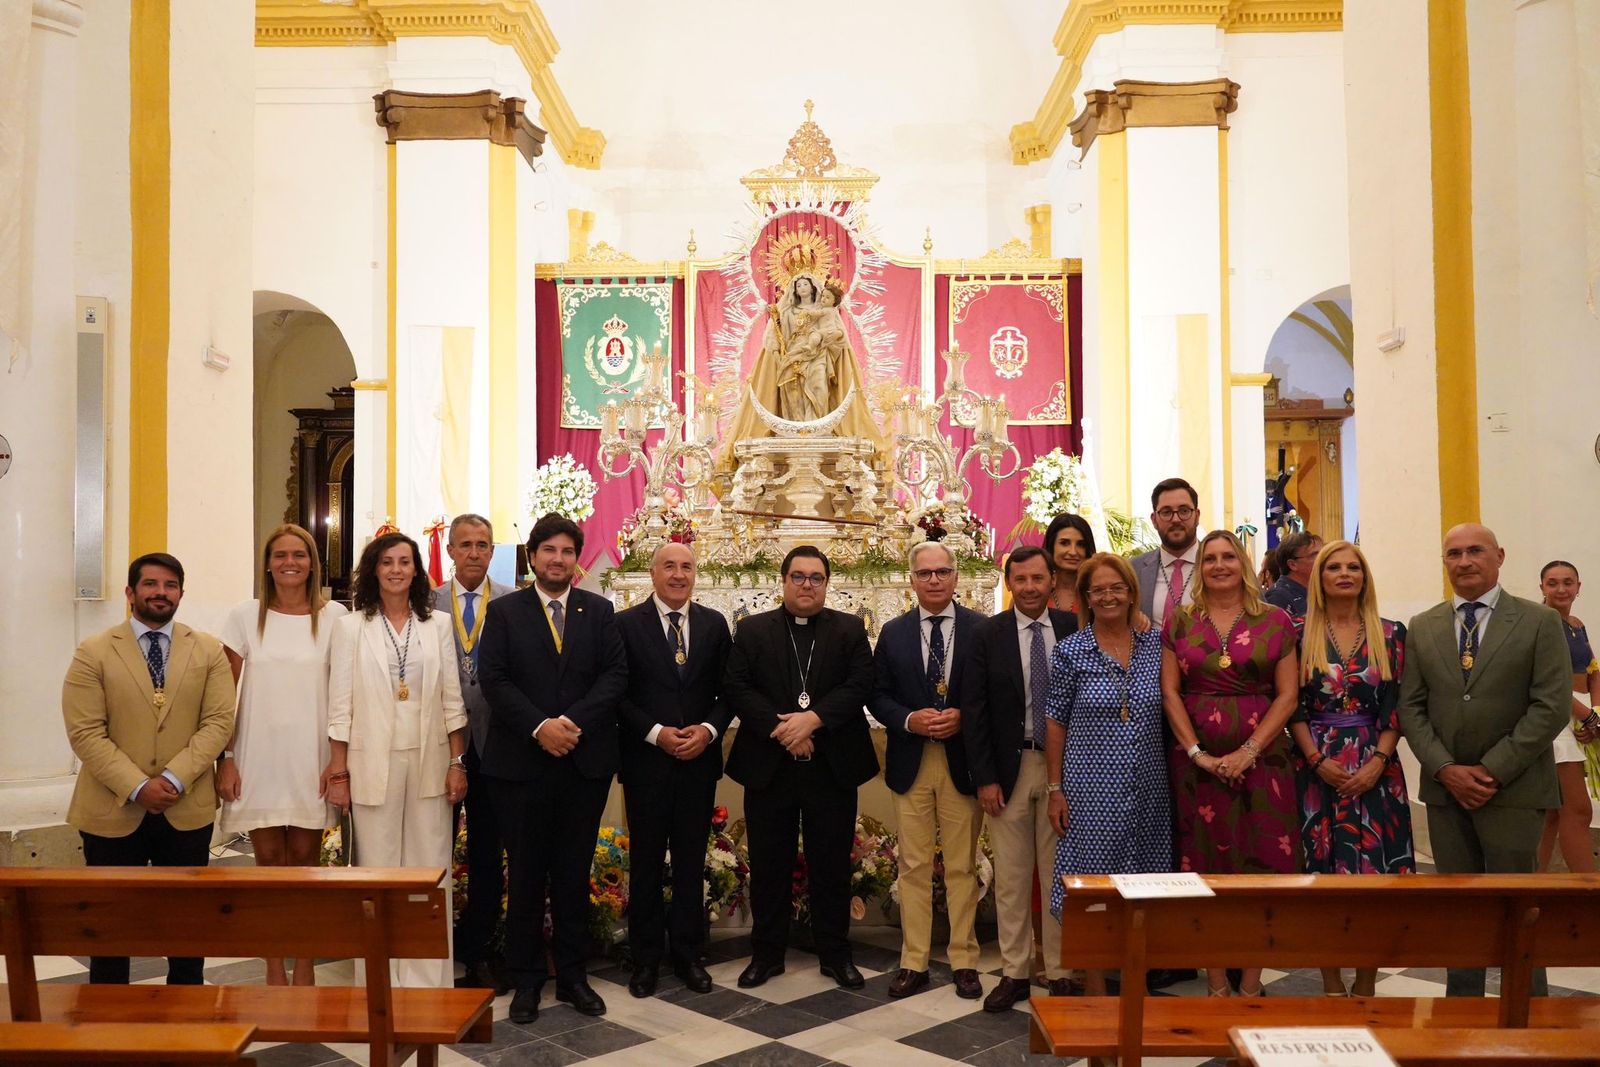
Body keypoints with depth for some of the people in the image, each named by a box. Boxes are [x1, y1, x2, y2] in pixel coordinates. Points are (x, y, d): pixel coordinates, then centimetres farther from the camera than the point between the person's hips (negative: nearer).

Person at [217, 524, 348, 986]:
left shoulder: (333, 617, 0)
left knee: (305, 859, 5)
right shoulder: (246, 616, 2)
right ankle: (274, 969, 16)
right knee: (268, 860, 6)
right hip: (259, 757, 1)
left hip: (311, 759, -1)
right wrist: (225, 758, -2)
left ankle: (305, 967, 16)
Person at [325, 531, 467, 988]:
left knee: (430, 869, 4)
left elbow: (451, 699, 7)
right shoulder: (351, 626, 1)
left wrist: (458, 762, 3)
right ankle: (380, 982, 14)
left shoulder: (438, 625, 6)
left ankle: (428, 979, 14)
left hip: (430, 761, 2)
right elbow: (340, 705, 0)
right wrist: (338, 772, -3)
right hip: (373, 762, -2)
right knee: (377, 870, 4)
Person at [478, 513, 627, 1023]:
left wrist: (574, 721, -14)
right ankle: (526, 978, 18)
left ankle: (573, 975, 20)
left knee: (575, 872, 10)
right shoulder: (504, 611, 4)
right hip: (521, 762, -1)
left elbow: (615, 675, 0)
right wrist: (539, 727, -16)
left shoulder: (599, 611, 8)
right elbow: (493, 679, -5)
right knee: (525, 874, 7)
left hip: (585, 761, 2)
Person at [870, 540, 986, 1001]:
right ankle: (913, 963, 16)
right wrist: (909, 719, -13)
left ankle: (964, 961, 19)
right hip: (911, 763, 2)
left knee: (962, 866, 7)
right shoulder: (893, 633, 5)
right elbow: (878, 695, 5)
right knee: (914, 866, 7)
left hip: (963, 760, -1)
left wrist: (963, 717, -16)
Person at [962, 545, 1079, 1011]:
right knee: (1011, 877, 7)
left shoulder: (1074, 630, 0)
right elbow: (974, 710, -2)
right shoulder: (988, 634, -1)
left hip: (1063, 767, 0)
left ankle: (1059, 973, 19)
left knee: (1059, 874, 8)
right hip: (1009, 768, 0)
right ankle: (1014, 972, 18)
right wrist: (984, 777, -6)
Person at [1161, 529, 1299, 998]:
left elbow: (1287, 695, 0)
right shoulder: (1180, 622, 6)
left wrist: (1248, 752, -10)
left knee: (1261, 861, -1)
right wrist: (1197, 752, -8)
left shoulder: (1275, 621, 4)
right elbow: (1169, 692, 3)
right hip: (1196, 759, 1)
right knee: (1205, 865, 3)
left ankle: (1250, 982, 11)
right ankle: (1215, 981, 14)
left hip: (1260, 758, 0)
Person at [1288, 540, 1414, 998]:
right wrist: (1318, 761, -10)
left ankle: (1366, 984, 13)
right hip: (1316, 767, 0)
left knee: (1375, 868, -1)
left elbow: (1397, 707, 2)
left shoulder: (1390, 634, 5)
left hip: (1375, 768, 1)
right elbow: (1292, 706, 0)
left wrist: (1377, 762, -10)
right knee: (1321, 870, 2)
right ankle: (1331, 984, 14)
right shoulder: (1301, 634, 3)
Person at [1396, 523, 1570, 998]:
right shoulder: (1422, 628, 8)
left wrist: (1491, 771, -13)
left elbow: (1552, 707, -9)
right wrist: (1446, 769, -8)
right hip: (1445, 788, 3)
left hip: (1514, 789, -3)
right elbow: (1411, 708, 6)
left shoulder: (1539, 621, -1)